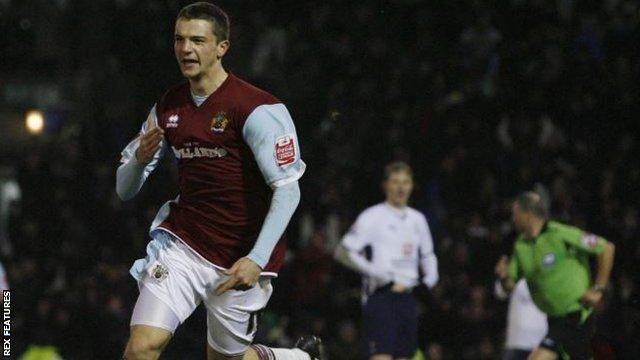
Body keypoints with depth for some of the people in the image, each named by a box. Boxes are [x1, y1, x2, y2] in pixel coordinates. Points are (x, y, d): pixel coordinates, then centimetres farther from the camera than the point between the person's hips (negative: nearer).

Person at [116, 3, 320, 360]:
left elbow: (288, 190, -17)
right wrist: (140, 159, -14)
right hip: (182, 244, 4)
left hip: (241, 260, -4)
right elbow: (125, 190, 9)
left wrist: (257, 260, -26)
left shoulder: (258, 109, -14)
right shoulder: (167, 108, 5)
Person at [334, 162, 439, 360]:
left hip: (408, 297, 6)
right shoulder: (373, 217, -4)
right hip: (380, 297, -6)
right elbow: (343, 251, -10)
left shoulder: (417, 219, 16)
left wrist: (429, 279, 7)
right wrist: (376, 273, -17)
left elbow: (427, 255, 28)